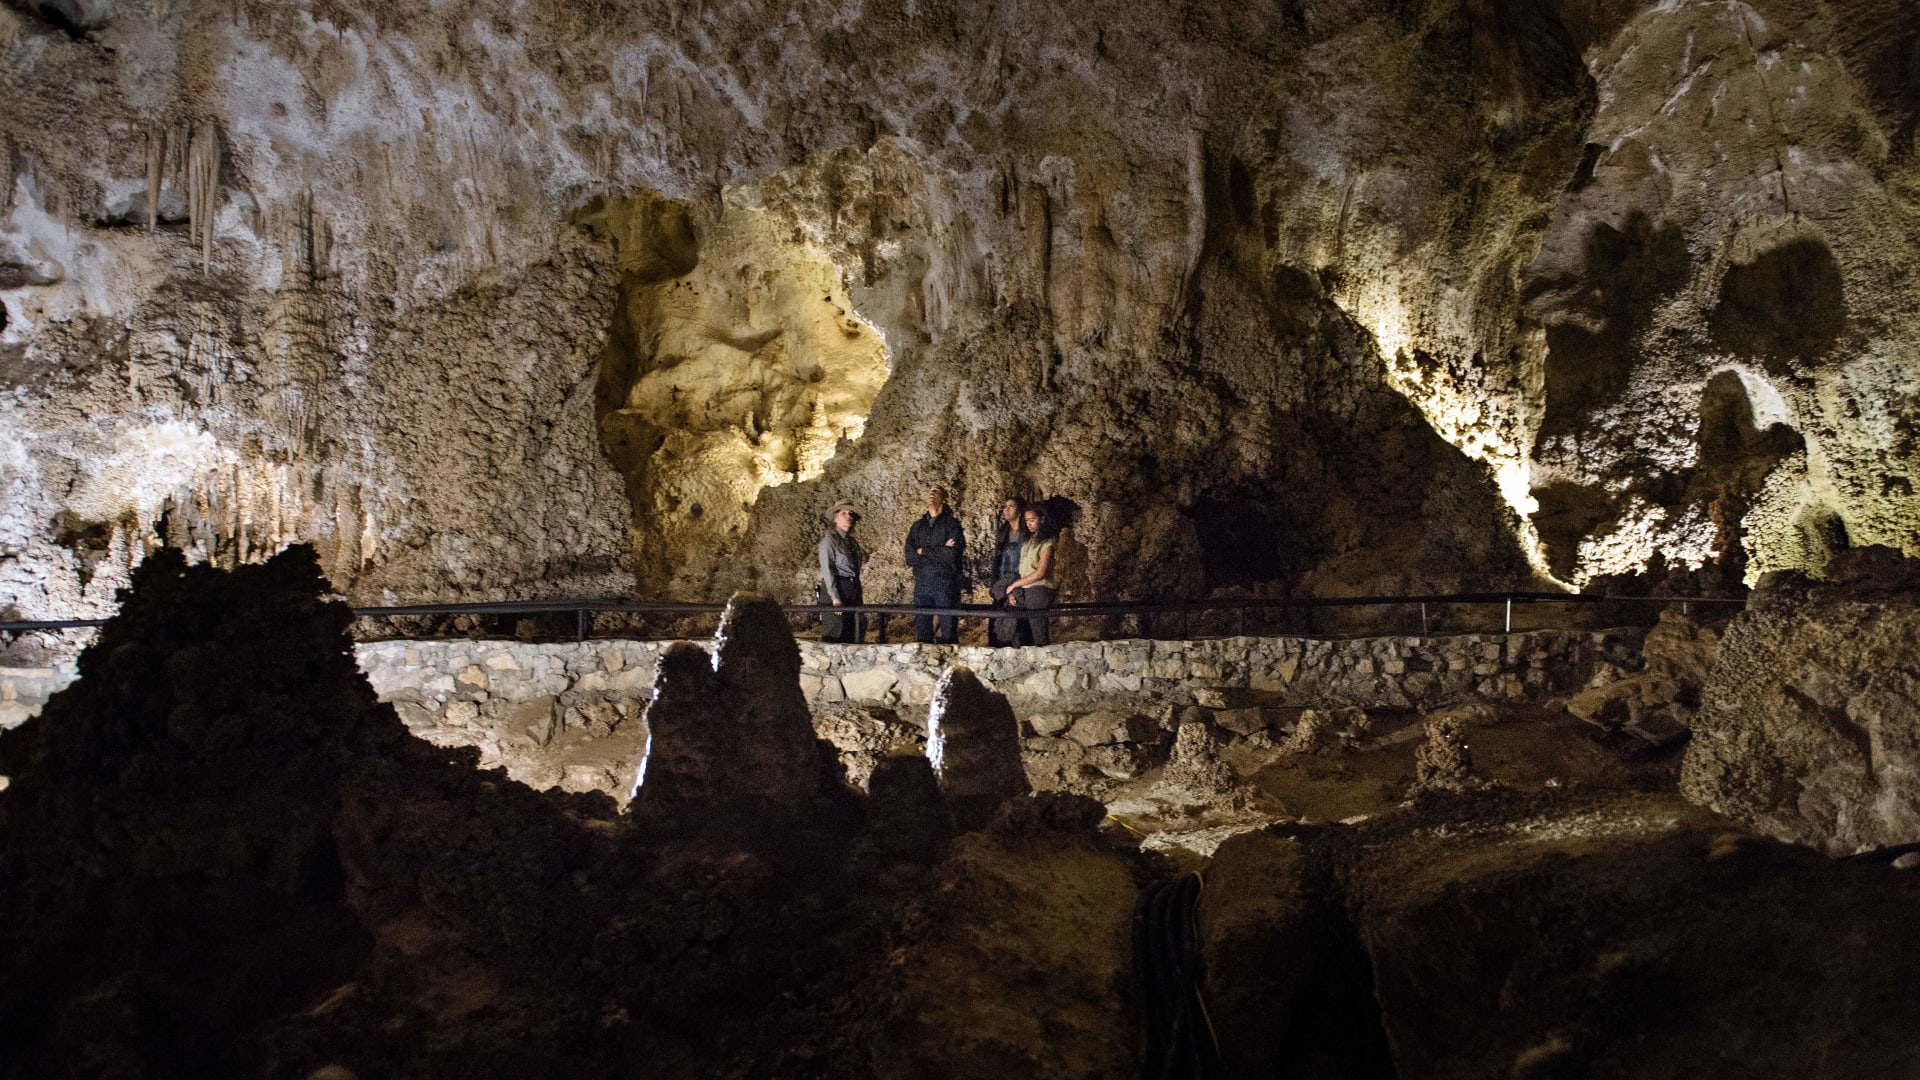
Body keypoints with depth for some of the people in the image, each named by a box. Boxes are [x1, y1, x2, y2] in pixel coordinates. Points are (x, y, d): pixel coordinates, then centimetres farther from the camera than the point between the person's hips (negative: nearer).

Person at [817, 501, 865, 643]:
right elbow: (827, 569, -12)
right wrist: (835, 597, -18)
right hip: (837, 588, -7)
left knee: (854, 635, 5)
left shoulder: (852, 541, 17)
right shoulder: (829, 540, -4)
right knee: (835, 635, -8)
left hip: (854, 589, 7)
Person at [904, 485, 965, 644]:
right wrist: (939, 552, -7)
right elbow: (910, 557, 4)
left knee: (947, 634, -4)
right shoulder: (917, 526, 15)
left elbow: (952, 554, -10)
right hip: (921, 583, 4)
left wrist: (924, 551, -2)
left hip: (945, 584, -4)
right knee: (922, 630, 4)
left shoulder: (952, 524, 4)